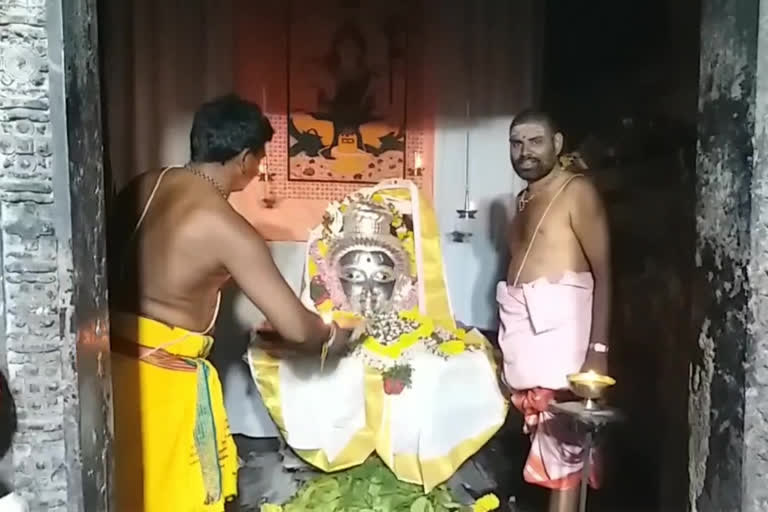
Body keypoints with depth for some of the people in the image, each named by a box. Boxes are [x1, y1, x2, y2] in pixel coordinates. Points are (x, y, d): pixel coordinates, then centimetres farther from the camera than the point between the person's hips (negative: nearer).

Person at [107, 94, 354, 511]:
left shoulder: (143, 187, 0)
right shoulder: (228, 229, -22)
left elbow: (117, 260, 12)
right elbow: (295, 328, -20)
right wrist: (333, 336, 1)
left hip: (114, 356, 8)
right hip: (165, 375, -7)